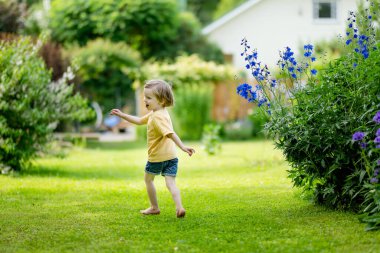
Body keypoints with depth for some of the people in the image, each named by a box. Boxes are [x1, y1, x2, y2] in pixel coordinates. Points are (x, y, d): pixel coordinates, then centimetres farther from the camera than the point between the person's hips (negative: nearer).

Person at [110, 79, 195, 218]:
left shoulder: (157, 117, -20)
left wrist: (182, 147, -41)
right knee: (171, 183, -1)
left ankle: (154, 207, 25)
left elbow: (170, 133, -32)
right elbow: (139, 121, 25)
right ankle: (179, 207, -20)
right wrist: (122, 115, 25)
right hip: (171, 156, 7)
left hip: (156, 157, -7)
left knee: (148, 179, 16)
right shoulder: (153, 114, 11)